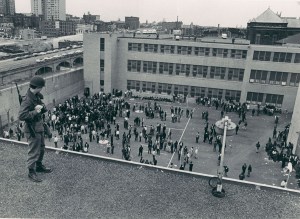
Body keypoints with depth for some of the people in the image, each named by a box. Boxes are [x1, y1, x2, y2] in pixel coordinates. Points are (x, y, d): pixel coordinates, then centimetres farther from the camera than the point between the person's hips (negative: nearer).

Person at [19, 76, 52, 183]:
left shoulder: (37, 96, 3)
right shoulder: (27, 100, -24)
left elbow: (44, 109, 8)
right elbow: (21, 116, -31)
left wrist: (41, 107, -14)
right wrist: (35, 112, -25)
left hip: (39, 127, 9)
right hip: (32, 130, -9)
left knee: (41, 148, 22)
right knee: (34, 151, 1)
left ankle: (39, 166, 40)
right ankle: (31, 172, 15)